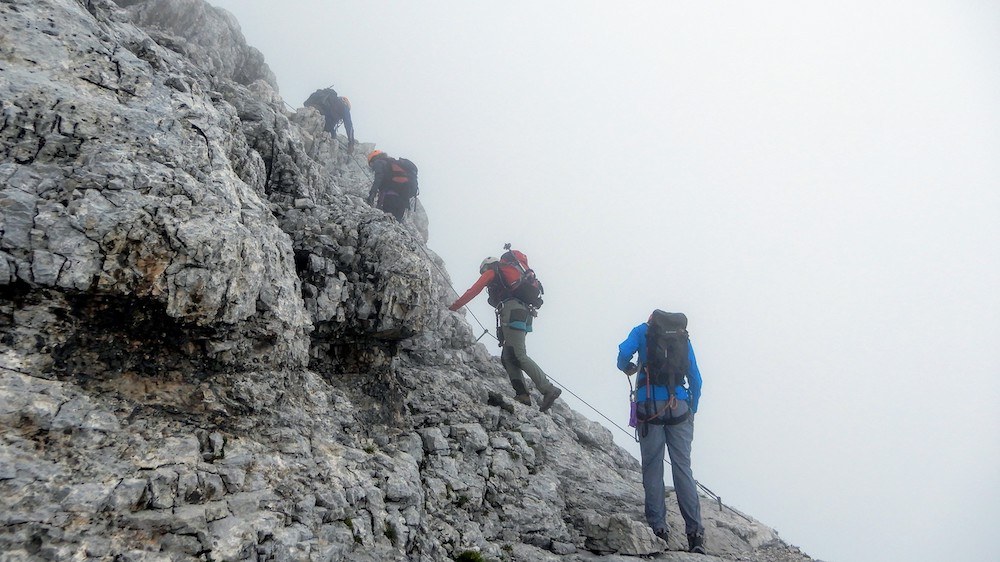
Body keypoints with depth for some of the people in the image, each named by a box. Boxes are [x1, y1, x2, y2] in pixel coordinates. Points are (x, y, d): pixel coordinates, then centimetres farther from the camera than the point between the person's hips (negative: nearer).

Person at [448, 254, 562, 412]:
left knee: (518, 355, -15)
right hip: (526, 312, 8)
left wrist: (453, 307, 21)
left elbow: (473, 291, 10)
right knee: (507, 357, 6)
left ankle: (548, 390, -23)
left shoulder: (491, 272, 15)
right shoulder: (508, 271, 36)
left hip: (511, 310, -8)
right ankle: (522, 394, -10)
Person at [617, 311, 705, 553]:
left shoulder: (643, 331, 10)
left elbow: (624, 352, -9)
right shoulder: (683, 337, 17)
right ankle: (695, 532, -3)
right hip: (679, 407, 2)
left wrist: (627, 368, 14)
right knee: (683, 468, 3)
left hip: (650, 406, -2)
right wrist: (692, 411, 24)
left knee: (652, 468, 4)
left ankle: (658, 528, 0)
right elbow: (696, 380, 14)